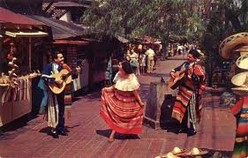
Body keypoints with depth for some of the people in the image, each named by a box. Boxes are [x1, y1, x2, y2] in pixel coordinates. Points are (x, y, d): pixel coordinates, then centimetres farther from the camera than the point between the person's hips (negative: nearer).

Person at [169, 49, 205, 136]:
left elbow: (197, 79, -25)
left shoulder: (197, 67, -12)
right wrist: (172, 73, 2)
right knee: (181, 108, 12)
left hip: (191, 91, -7)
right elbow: (176, 69, 22)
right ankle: (183, 126, 25)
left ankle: (192, 129, 6)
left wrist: (191, 72, -36)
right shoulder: (185, 64, 9)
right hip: (182, 89, 7)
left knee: (190, 110, -4)